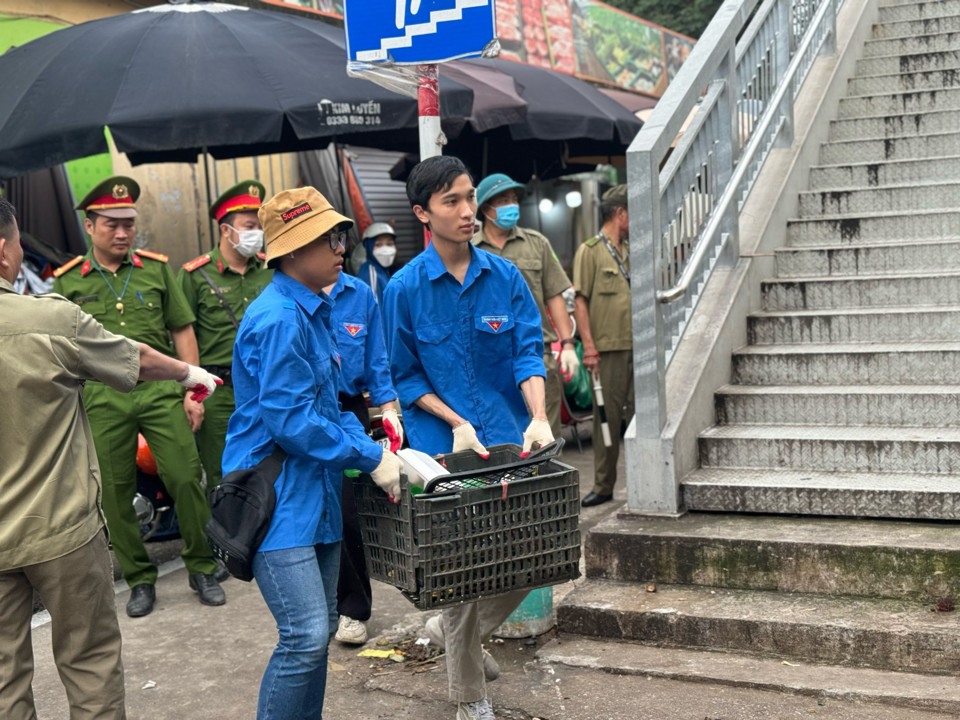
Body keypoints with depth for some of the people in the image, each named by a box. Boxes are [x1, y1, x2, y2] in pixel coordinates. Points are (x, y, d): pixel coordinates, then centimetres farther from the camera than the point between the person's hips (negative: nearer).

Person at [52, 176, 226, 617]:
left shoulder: (157, 269, 8)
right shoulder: (67, 282, 7)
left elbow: (182, 332, 9)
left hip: (161, 390, 0)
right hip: (102, 399, 1)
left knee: (186, 478, -5)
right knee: (116, 493, 6)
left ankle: (202, 568, 13)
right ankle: (139, 579, 21)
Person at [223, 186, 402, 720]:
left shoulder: (314, 310, 12)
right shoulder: (279, 320, -18)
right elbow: (291, 422, -22)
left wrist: (371, 447, 3)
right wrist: (371, 458, -15)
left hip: (316, 492, 10)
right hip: (276, 497, -10)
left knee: (320, 629, 15)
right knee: (306, 636, -11)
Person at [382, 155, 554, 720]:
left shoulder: (505, 276, 2)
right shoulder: (405, 288, -5)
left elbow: (528, 351, -2)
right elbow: (405, 376, 0)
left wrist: (538, 419, -18)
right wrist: (457, 423, -12)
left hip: (509, 439, 3)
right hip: (443, 445, -3)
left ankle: (456, 631, 36)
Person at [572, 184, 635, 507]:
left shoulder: (629, 252, 17)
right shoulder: (590, 251, -3)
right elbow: (580, 301, -8)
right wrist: (589, 346, -15)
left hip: (636, 346, 6)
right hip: (607, 348, -6)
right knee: (607, 417, 0)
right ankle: (603, 486, 8)